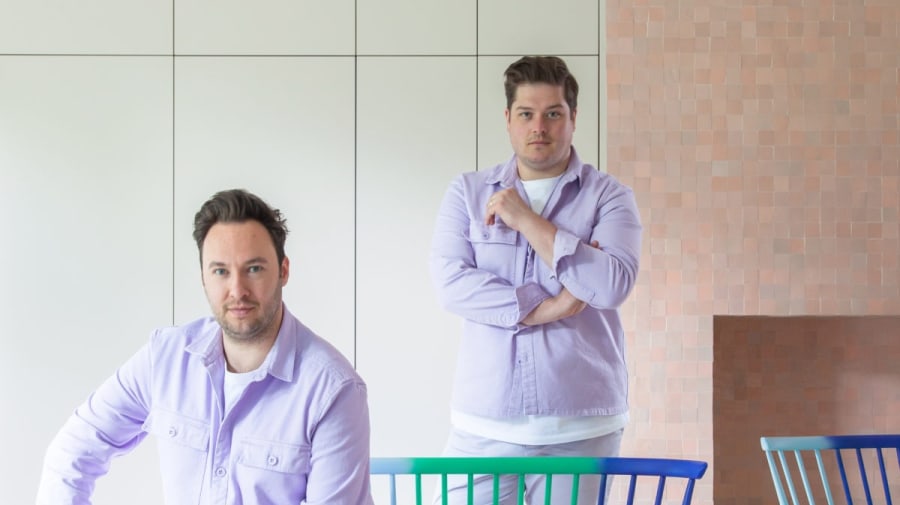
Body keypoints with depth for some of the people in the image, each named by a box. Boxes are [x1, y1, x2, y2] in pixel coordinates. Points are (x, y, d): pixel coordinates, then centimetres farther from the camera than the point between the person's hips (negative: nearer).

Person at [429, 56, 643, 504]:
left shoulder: (609, 197, 3)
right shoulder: (467, 192, 8)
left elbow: (612, 285, -13)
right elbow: (449, 281, -6)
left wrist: (526, 219, -11)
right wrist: (544, 308, -13)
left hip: (581, 427, -1)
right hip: (483, 424, 1)